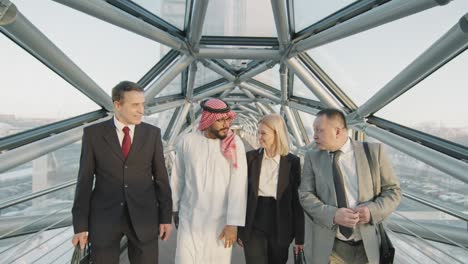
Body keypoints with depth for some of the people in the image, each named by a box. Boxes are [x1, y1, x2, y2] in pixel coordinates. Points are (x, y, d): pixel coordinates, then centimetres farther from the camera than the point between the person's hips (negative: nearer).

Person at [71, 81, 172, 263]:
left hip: (144, 217, 1)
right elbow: (85, 180, -2)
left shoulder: (152, 133, 0)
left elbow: (161, 177, 3)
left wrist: (166, 216, 2)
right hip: (104, 218, 0)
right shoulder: (93, 133, -3)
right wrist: (80, 225, -3)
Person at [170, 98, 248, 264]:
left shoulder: (235, 144, -12)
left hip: (220, 220, -1)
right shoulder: (187, 142, -6)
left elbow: (238, 186, -14)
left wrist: (233, 224, -18)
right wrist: (175, 208, 14)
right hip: (190, 218, 1)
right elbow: (177, 178, 6)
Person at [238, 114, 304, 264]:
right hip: (254, 227, 0)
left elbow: (297, 201, -3)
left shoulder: (293, 162, -6)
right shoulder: (250, 157, -3)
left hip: (280, 229, 0)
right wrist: (239, 229, 2)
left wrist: (299, 236, -2)